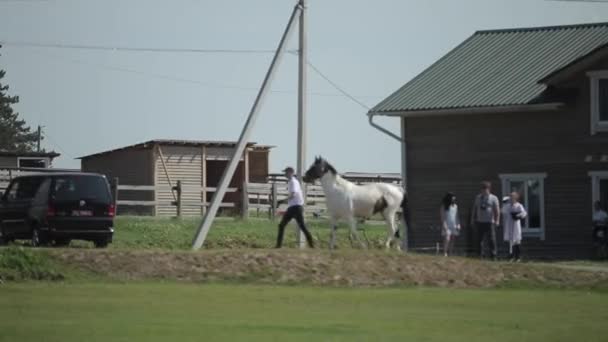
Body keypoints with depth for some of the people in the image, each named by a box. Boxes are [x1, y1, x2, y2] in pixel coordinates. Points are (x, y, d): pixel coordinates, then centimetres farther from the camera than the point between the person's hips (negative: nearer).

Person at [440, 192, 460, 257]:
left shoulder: (455, 206, 12)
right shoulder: (444, 206, -4)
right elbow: (442, 216, -7)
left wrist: (458, 224, 11)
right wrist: (444, 224, -15)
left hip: (454, 225, 5)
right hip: (447, 226, -5)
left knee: (452, 240, 3)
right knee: (447, 239, -15)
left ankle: (450, 253, 6)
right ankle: (445, 253, -15)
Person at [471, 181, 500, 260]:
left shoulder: (493, 198, 3)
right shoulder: (478, 197, 15)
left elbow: (497, 210, -3)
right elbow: (474, 209, 19)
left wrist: (497, 220, -12)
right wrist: (472, 220, 15)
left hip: (490, 222, -4)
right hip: (480, 222, 4)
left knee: (492, 240, -6)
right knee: (480, 239, 3)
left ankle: (493, 255, -4)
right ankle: (481, 255, 10)